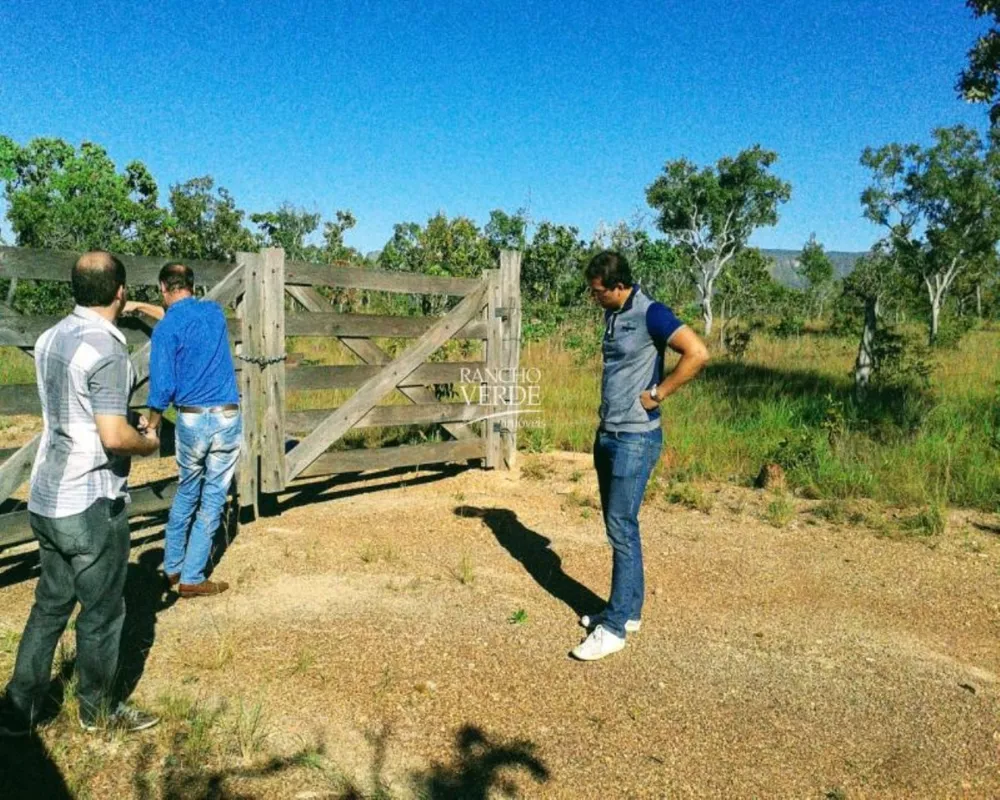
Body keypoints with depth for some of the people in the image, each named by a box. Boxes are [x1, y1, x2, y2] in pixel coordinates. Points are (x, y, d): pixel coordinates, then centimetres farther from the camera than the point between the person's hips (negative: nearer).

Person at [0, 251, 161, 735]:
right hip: (92, 504, -8)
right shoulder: (106, 350, -20)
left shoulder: (49, 339, 7)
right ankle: (99, 711, 27)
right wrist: (149, 443, -5)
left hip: (46, 498, 8)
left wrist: (130, 427, 21)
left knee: (50, 603, 20)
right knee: (102, 611, 9)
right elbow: (114, 436, -25)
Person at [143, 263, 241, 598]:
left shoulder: (166, 329, -7)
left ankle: (172, 567, 31)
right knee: (212, 499, 7)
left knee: (186, 494, 19)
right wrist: (142, 307, 37)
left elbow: (163, 385, -10)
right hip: (228, 418, 2)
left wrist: (153, 424, 6)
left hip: (192, 420, -2)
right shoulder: (214, 311, 8)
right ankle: (191, 578, 12)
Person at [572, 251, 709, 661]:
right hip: (607, 435, 9)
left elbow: (698, 353, -23)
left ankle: (614, 627, 5)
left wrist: (656, 395, -17)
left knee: (622, 529, -4)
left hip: (635, 439, -9)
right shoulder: (612, 314, 11)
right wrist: (605, 426, 13)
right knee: (618, 527, 14)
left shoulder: (650, 314, -14)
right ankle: (628, 610, 27)